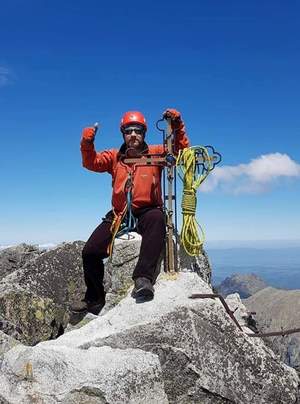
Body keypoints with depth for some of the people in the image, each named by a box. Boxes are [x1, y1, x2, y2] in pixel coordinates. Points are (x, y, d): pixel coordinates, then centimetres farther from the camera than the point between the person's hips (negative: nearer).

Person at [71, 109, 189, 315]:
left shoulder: (155, 153, 3)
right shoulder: (115, 156, 9)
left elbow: (181, 149, -5)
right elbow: (92, 162, -2)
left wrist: (177, 125, -19)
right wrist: (87, 144, -20)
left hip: (147, 212, -3)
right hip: (119, 215, 3)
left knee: (157, 218, -39)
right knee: (90, 251, -5)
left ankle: (144, 277, -40)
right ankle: (94, 300, 16)